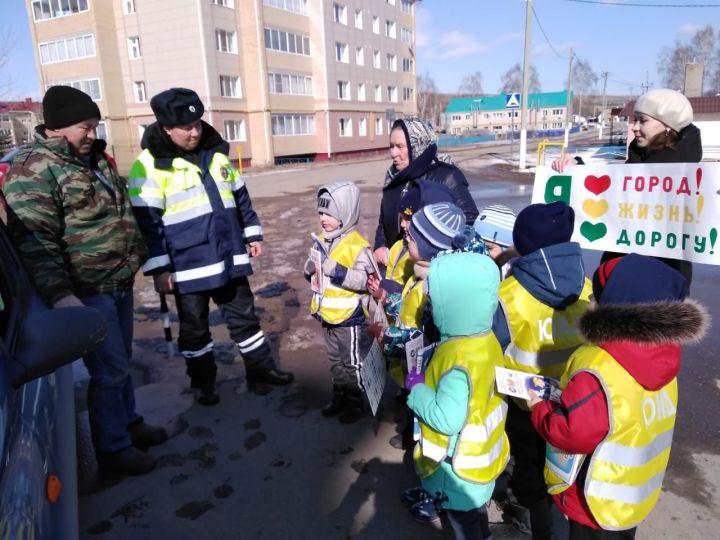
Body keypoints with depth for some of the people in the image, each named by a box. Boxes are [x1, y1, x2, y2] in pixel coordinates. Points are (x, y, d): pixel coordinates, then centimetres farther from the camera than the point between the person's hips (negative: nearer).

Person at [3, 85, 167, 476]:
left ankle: (130, 423, 38)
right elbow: (34, 240, -21)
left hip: (120, 282, 8)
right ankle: (113, 448, 18)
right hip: (88, 292, -8)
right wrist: (59, 293, -30)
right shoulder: (33, 168, -14)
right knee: (109, 370, 0)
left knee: (121, 362, 20)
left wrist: (141, 254, 26)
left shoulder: (94, 157, 13)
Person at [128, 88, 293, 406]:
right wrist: (159, 269, -14)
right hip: (188, 266, -5)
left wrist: (252, 234, 15)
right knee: (194, 327, 11)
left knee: (244, 315, 15)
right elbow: (146, 221, -13)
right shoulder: (150, 166, -12)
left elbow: (240, 196, 16)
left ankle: (260, 368, 31)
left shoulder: (216, 152, 8)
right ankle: (202, 382, 30)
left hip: (229, 258, 5)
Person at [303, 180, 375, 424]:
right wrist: (310, 268, -10)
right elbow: (314, 271, 13)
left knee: (352, 362, 10)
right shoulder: (322, 240, 4)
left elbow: (365, 280, -27)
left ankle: (355, 402, 26)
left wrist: (336, 270, -32)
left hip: (349, 317, -8)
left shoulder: (358, 245, -20)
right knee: (335, 360, 21)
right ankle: (339, 397, 37)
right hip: (327, 315, 8)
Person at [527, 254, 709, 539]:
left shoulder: (597, 367, -32)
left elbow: (572, 433, -30)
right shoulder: (662, 356, -5)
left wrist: (540, 408, -12)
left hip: (598, 503, -7)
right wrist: (569, 392, 3)